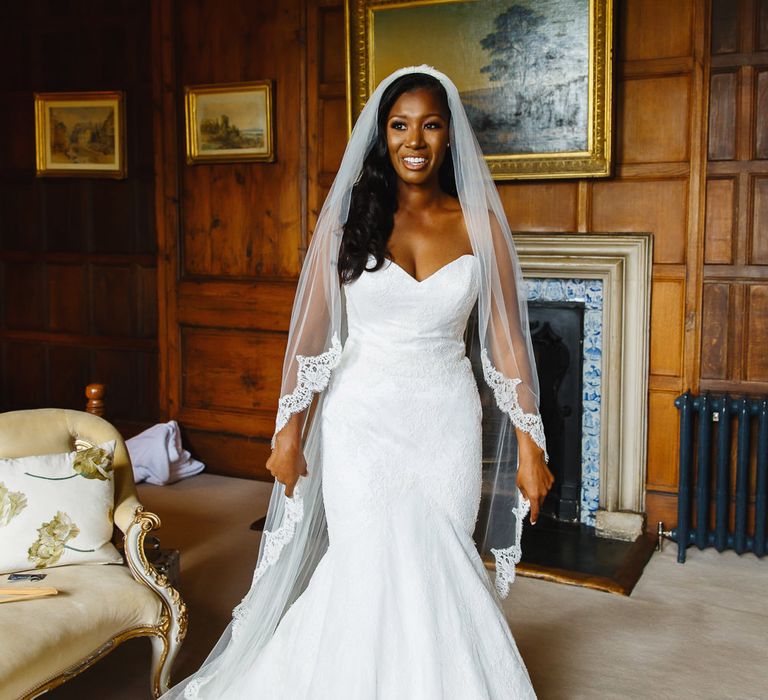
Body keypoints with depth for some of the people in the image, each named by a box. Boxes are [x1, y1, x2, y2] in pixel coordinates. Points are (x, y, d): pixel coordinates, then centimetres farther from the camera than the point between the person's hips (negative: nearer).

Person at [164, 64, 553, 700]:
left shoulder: (479, 222, -1)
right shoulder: (350, 218, -3)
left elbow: (506, 342, 0)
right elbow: (311, 336, -1)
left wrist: (529, 447, -2)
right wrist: (289, 434, -3)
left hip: (447, 425, 1)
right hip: (362, 421, -1)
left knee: (443, 570, 8)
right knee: (374, 572, 1)